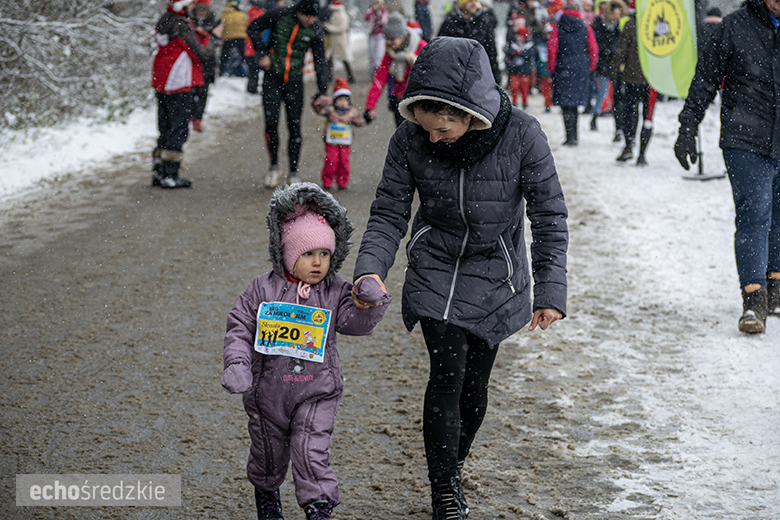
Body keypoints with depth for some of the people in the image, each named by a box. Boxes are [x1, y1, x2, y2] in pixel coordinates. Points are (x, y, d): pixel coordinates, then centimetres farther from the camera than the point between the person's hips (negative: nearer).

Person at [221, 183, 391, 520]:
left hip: (316, 393, -1)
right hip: (268, 390, 1)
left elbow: (356, 322, -17)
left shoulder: (335, 293, -5)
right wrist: (237, 363, -17)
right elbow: (240, 328, -4)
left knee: (311, 453, -10)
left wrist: (371, 302, -37)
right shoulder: (263, 290, -7)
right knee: (268, 451, 18)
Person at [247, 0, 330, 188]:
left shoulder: (315, 30, -7)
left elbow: (320, 62, 1)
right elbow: (253, 28, 1)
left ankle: (293, 173, 9)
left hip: (295, 80, 1)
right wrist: (262, 53, -9)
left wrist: (322, 91, -3)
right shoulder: (279, 16, -13)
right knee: (271, 123, -6)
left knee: (294, 126, -1)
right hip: (272, 78, -1)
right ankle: (273, 166, 13)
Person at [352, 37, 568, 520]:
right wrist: (371, 269, -29)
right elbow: (389, 214, -10)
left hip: (496, 277, 0)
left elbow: (549, 214, -15)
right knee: (448, 373, -12)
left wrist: (551, 289, -21)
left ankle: (454, 468, 33)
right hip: (436, 270, 0)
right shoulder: (409, 140, -19)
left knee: (475, 383, 7)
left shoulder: (521, 134, -24)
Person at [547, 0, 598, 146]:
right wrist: (590, 68, 12)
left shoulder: (557, 28, -2)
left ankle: (571, 137, -7)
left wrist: (551, 68, 4)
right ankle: (573, 136, 16)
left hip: (563, 69, -2)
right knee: (574, 104, 13)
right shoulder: (586, 28, 2)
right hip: (581, 69, 2)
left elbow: (551, 48, -5)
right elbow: (593, 50, 1)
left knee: (566, 106, 0)